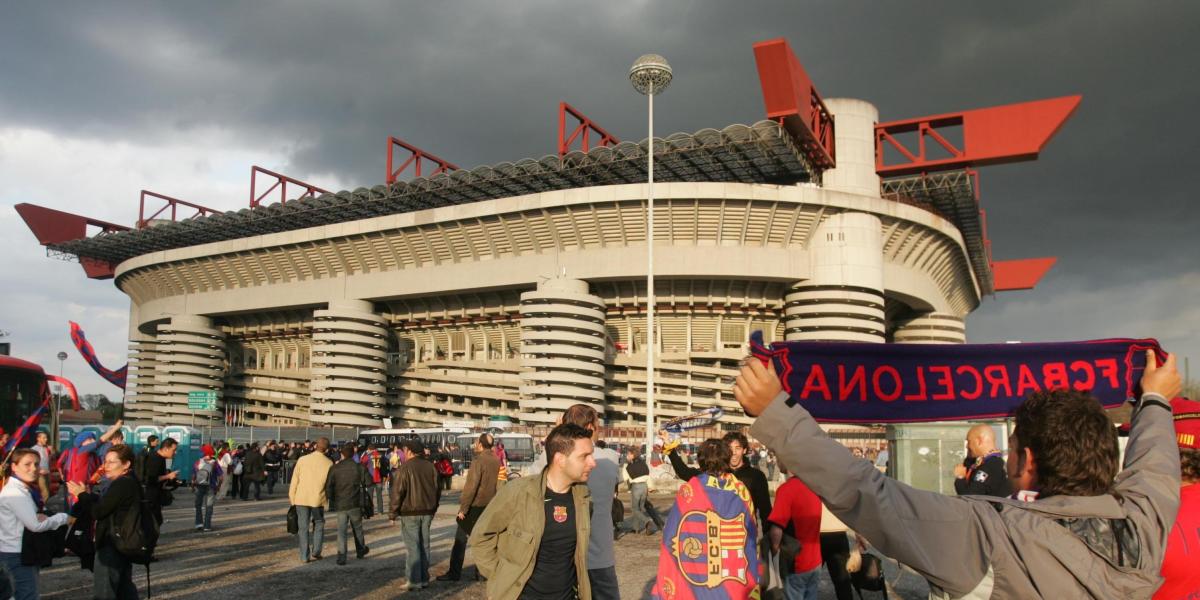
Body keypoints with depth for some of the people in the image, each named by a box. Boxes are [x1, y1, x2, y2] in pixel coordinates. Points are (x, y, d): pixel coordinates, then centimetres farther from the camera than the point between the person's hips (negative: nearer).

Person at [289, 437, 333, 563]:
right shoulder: (329, 463, -6)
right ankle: (316, 552, 11)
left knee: (304, 528, 9)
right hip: (318, 499, -1)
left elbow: (295, 480, 0)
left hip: (301, 499, 1)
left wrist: (291, 497, 9)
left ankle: (304, 556, 10)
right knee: (319, 525, 18)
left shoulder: (302, 459, -4)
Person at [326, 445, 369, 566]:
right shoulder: (359, 467, -5)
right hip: (355, 503, 0)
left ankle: (341, 555, -6)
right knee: (357, 527, 18)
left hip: (340, 504, 0)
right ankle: (360, 550, 33)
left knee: (341, 530, 4)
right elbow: (368, 482, -7)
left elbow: (328, 485, -8)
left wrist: (329, 498, 6)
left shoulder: (335, 468, -5)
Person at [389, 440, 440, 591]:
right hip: (427, 512, 6)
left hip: (410, 512, -6)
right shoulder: (430, 467, 7)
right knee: (424, 545, 12)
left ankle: (415, 581, -3)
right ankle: (424, 579, 16)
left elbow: (397, 492, -13)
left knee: (412, 546, -2)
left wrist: (393, 513, -5)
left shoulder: (405, 468, -11)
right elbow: (438, 489, 12)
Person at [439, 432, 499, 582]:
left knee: (461, 540, 4)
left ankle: (454, 573, 6)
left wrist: (463, 508, -15)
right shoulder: (497, 461, 2)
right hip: (490, 506, 6)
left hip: (475, 506, -6)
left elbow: (471, 486, -19)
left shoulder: (478, 461, -16)